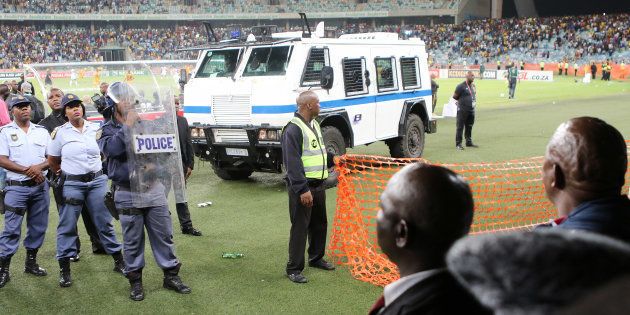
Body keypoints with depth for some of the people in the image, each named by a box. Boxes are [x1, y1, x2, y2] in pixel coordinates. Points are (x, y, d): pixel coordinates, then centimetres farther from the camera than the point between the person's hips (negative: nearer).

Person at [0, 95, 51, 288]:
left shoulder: (41, 131, 9)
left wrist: (39, 167, -14)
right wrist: (26, 170, -17)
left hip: (40, 186, 4)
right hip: (16, 187, -3)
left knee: (38, 227, 10)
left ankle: (31, 263, 24)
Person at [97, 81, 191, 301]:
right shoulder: (106, 131, 1)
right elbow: (112, 149, -21)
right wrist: (127, 126, -16)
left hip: (154, 189, 2)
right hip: (128, 194, -2)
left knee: (164, 235, 7)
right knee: (133, 240, 6)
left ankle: (171, 275, 18)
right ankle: (135, 281, 20)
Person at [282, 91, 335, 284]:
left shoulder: (314, 124, 13)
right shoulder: (293, 129, -18)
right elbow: (293, 163, -23)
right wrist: (302, 190, -25)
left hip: (318, 185, 9)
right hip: (302, 187, -9)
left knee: (319, 224, 19)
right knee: (300, 227, -4)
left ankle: (316, 258, 36)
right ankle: (294, 269, 4)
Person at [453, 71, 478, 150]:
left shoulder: (473, 85, 11)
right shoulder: (461, 86, -12)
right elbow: (454, 96, -5)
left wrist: (474, 101, 13)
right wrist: (461, 101, 7)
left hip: (471, 109, 7)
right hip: (462, 110, -7)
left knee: (469, 127, 14)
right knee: (460, 127, -3)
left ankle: (469, 142, 25)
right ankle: (458, 144, 2)